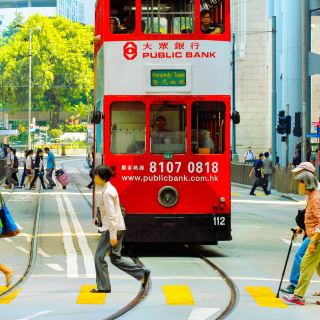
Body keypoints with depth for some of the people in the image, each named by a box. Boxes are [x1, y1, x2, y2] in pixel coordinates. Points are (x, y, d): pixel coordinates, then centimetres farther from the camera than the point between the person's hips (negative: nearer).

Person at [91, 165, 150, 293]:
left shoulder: (107, 192, -17)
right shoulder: (110, 189, 15)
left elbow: (111, 215, -22)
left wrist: (112, 236, -23)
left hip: (112, 229, -10)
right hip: (119, 228, 10)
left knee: (99, 256, -2)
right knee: (115, 258, 13)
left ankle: (103, 286, 4)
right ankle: (142, 273, 9)